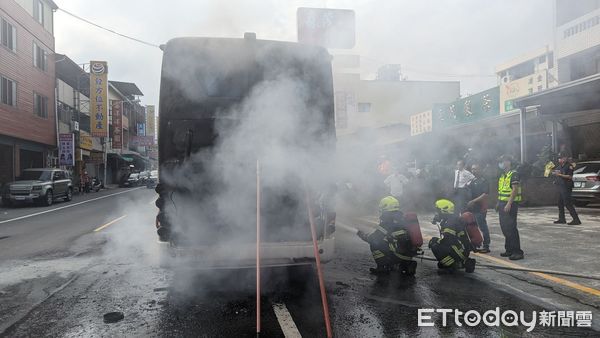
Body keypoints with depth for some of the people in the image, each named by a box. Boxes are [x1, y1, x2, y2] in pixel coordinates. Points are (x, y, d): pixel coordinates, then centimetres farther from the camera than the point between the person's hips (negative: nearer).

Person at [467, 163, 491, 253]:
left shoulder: (483, 181, -9)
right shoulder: (473, 180, 17)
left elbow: (485, 194, -20)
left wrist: (473, 201, -22)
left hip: (480, 208, -9)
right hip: (472, 208, 9)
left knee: (483, 227, -3)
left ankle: (486, 246, 4)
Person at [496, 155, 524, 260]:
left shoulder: (514, 174, -11)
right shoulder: (503, 175, 16)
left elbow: (515, 190, -18)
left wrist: (509, 204, -23)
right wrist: (498, 203, 17)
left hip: (510, 204, -9)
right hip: (503, 204, 9)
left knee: (511, 228, -9)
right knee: (504, 228, 11)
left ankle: (518, 252, -5)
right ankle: (509, 250, 20)